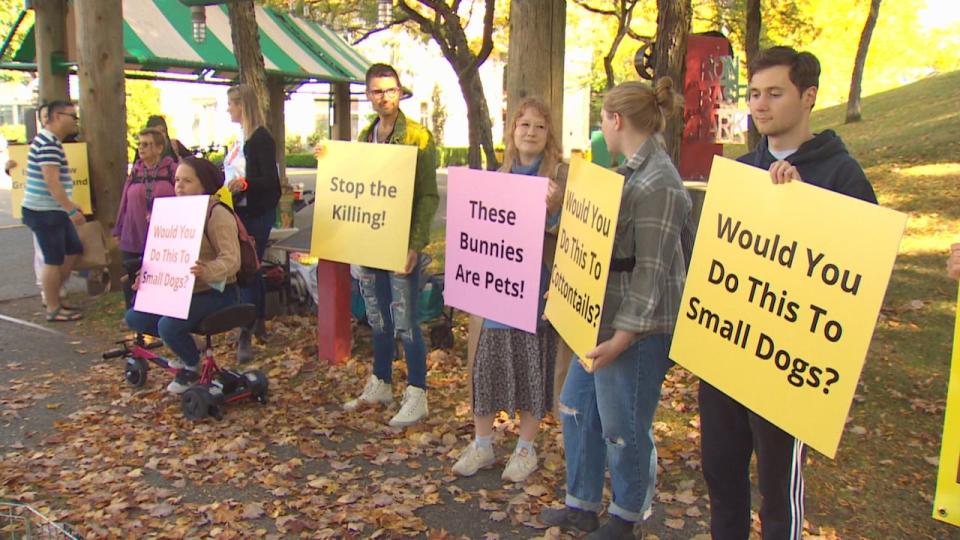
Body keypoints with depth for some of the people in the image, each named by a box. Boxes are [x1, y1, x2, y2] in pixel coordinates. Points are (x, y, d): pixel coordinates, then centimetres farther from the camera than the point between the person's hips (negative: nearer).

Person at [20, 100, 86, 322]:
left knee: (73, 251, 15)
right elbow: (51, 181, -25)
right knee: (54, 260, -2)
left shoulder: (51, 141, 14)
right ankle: (53, 309, 9)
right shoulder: (48, 143, -18)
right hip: (44, 212, -10)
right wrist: (71, 210, -25)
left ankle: (52, 296, 26)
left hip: (54, 210, 10)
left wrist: (68, 204, 24)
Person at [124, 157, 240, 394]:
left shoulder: (217, 214, -14)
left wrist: (206, 271, -44)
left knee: (168, 325, -29)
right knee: (134, 318, -2)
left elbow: (231, 259, -24)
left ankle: (192, 366, 2)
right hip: (182, 289, 9)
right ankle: (186, 348, 18)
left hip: (214, 292, -9)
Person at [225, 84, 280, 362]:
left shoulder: (262, 138, -14)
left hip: (257, 214, -9)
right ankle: (259, 324, 26)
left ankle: (245, 336, -4)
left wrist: (245, 183, -33)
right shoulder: (244, 137, 13)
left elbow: (271, 180, -20)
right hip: (243, 212, 9)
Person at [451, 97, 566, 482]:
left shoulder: (562, 174, -4)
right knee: (488, 360, 6)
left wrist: (552, 209, -25)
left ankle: (526, 448, 23)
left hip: (539, 284, -4)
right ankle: (482, 444, 23)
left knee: (533, 365, 7)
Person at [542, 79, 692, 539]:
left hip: (636, 330, -10)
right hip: (602, 318, 10)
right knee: (576, 407, 18)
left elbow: (653, 273, -21)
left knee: (622, 429, 6)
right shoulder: (631, 172, 11)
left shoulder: (656, 183, -19)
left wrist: (622, 338, -21)